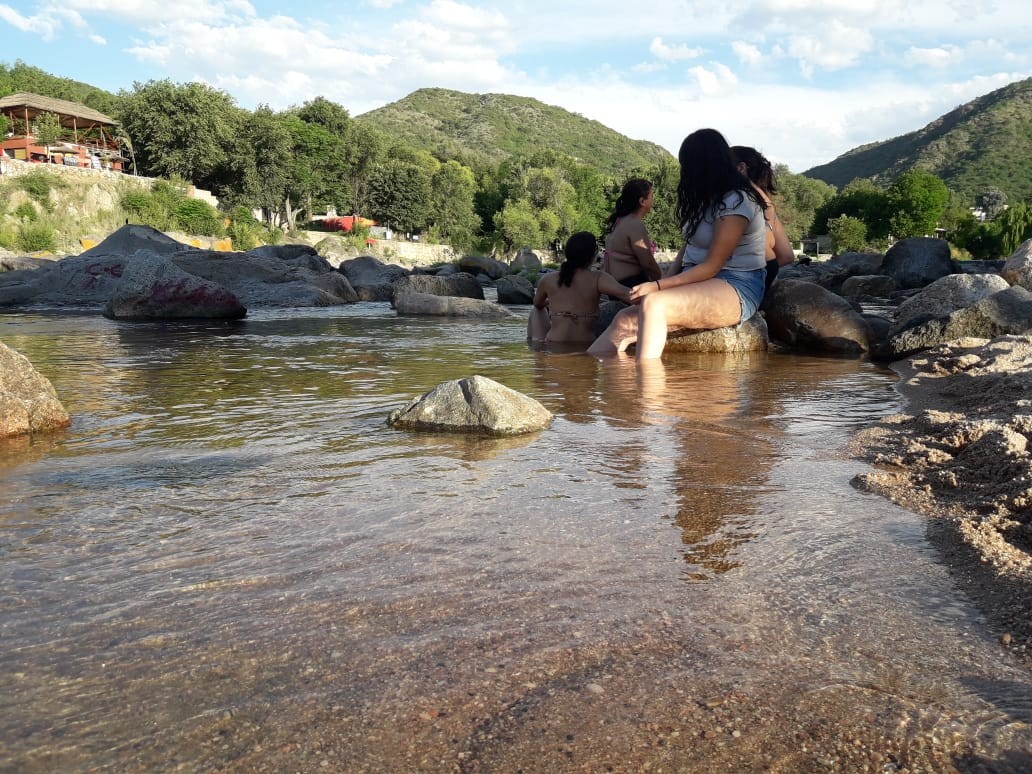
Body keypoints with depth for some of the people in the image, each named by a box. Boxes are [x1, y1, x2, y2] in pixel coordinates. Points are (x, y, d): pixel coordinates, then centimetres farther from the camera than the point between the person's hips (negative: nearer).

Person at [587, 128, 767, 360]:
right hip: (698, 283, 9)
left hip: (736, 289, -8)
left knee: (653, 305, -34)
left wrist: (658, 286, -16)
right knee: (624, 320, -12)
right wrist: (663, 282, 0)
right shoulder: (708, 199, 18)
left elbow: (711, 266, -15)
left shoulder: (736, 202, -11)